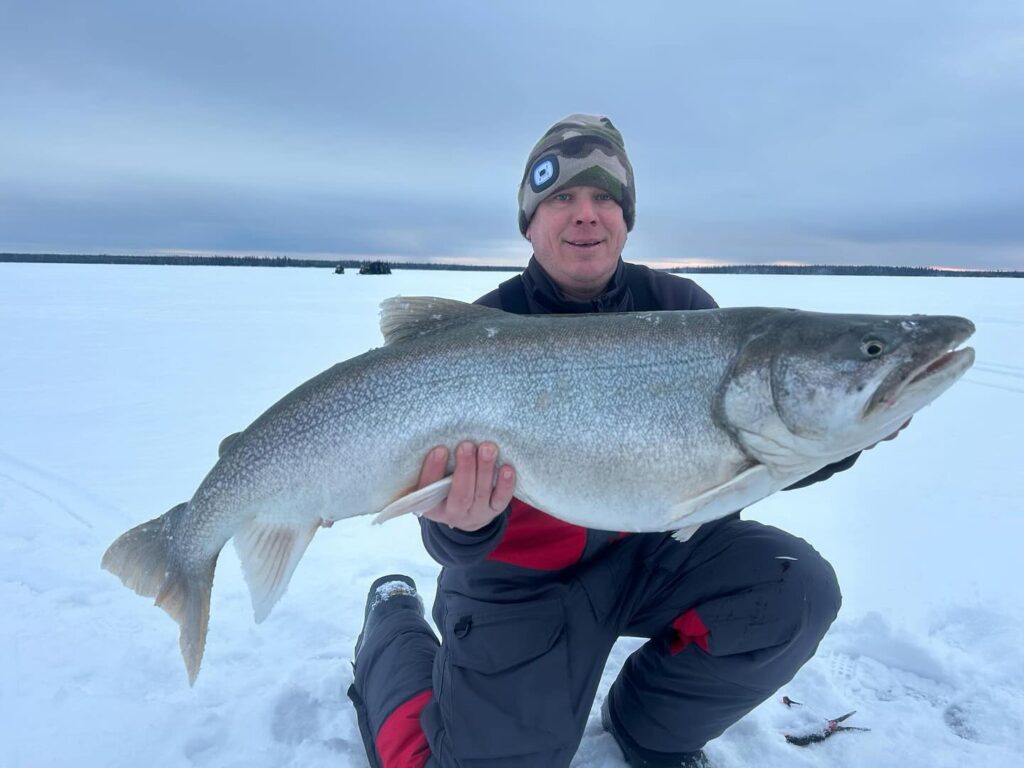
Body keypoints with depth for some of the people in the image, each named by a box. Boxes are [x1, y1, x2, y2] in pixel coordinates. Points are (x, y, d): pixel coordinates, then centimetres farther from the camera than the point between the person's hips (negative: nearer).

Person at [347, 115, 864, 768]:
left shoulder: (677, 307, -6)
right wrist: (464, 527, -42)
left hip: (648, 548, 3)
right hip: (523, 578, -2)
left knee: (798, 590, -17)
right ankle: (394, 622, 24)